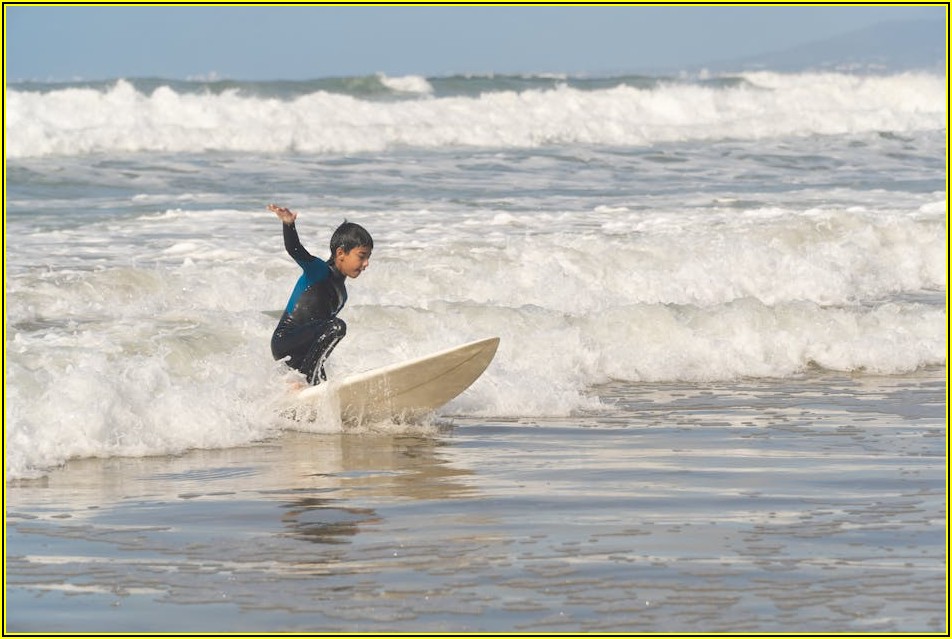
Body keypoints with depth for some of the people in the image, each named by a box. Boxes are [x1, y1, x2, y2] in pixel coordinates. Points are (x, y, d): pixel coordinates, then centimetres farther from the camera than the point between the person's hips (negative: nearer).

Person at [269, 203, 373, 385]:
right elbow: (294, 250, -27)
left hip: (300, 355, 9)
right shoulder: (319, 271, -8)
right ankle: (310, 377, -29)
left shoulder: (341, 293, 17)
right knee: (336, 326, -30)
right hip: (284, 342, -9)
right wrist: (288, 224, -47)